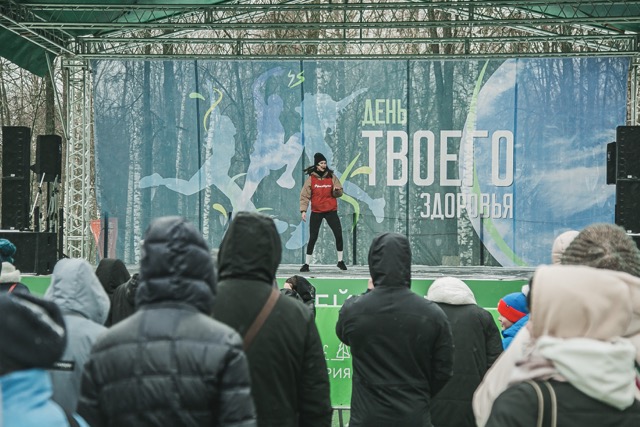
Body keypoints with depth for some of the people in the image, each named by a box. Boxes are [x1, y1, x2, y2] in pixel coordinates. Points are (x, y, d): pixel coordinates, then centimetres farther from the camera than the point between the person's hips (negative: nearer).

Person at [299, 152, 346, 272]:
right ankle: (306, 263, 9)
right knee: (313, 238, 0)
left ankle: (340, 261, 10)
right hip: (316, 212, -1)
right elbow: (304, 195, -2)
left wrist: (336, 191, -18)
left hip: (331, 211, 1)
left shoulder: (332, 177, 2)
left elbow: (339, 193, 5)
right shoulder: (311, 178, -2)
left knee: (338, 235, -5)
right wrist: (303, 210, -11)